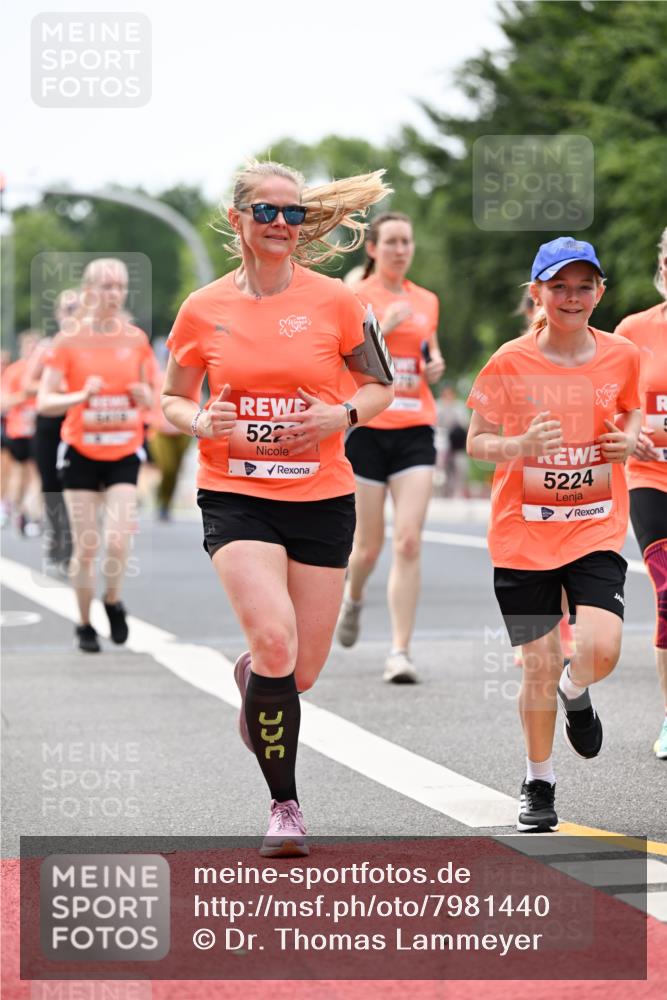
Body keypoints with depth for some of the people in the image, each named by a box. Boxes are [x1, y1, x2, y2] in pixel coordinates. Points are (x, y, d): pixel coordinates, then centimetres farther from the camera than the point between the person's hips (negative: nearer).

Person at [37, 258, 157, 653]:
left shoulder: (136, 339, 3)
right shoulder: (69, 341, -5)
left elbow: (150, 400, 12)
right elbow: (44, 402, -6)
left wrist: (144, 394, -11)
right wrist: (82, 395, -23)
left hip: (124, 453, 1)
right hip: (81, 452, -1)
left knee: (118, 541, -13)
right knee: (87, 546, 0)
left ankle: (113, 600, 15)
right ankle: (85, 624, 17)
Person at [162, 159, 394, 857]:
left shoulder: (334, 301, -1)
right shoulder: (203, 310, 0)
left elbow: (379, 387, 9)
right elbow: (172, 400, 11)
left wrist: (340, 415, -12)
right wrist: (201, 422, -11)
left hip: (321, 498, 1)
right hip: (235, 496, -1)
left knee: (301, 672, 4)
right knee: (275, 639, -22)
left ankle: (251, 675, 45)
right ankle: (284, 805, -5)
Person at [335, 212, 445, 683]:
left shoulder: (427, 301, 12)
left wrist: (436, 365, 3)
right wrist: (381, 328, -19)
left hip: (415, 430, 3)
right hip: (367, 428, -2)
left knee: (409, 541, -10)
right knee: (370, 545, 5)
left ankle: (401, 652, -9)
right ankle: (354, 599, 40)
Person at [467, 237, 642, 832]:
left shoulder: (622, 357, 0)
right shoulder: (510, 363, -7)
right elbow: (477, 443, -2)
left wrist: (630, 438, -3)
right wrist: (522, 446, -22)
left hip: (596, 530, 1)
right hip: (524, 535, -1)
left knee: (601, 650, -18)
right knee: (539, 666, 1)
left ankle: (575, 690, 21)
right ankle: (539, 783, 25)